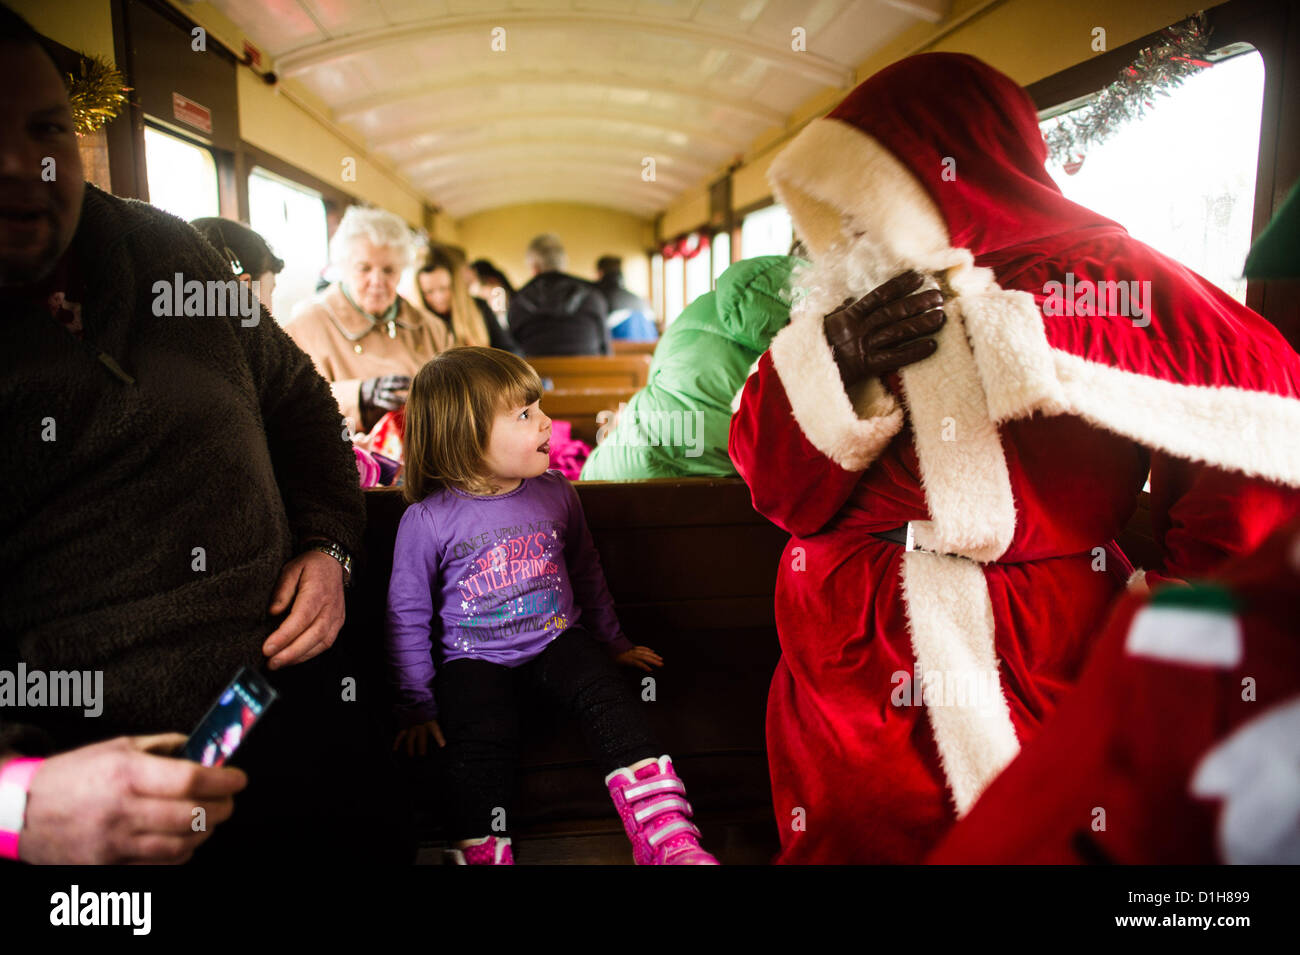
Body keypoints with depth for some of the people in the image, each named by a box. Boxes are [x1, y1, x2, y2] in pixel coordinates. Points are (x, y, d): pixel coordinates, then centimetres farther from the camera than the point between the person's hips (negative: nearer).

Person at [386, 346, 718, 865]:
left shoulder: (555, 492, 1)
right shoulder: (427, 520, -12)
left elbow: (585, 572, 17)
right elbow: (407, 617, -2)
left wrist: (611, 640, 23)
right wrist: (417, 706, 0)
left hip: (556, 638, 3)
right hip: (473, 657, -2)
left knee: (611, 699, -19)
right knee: (482, 741, -27)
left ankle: (670, 843, -17)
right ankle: (484, 853, -9)